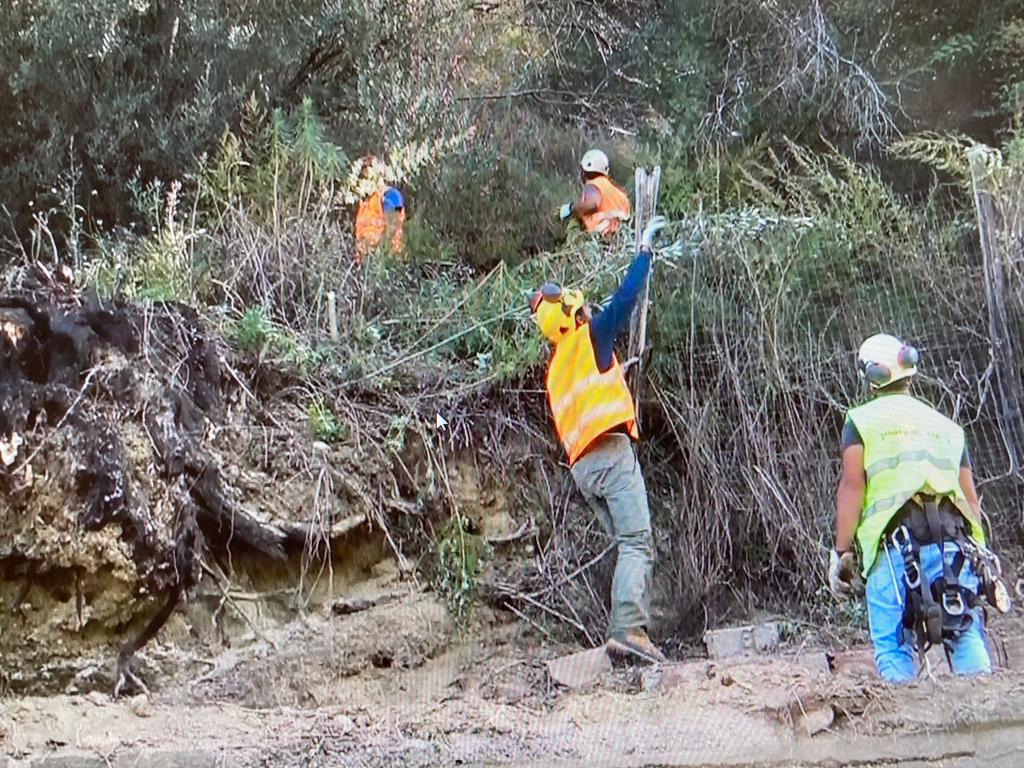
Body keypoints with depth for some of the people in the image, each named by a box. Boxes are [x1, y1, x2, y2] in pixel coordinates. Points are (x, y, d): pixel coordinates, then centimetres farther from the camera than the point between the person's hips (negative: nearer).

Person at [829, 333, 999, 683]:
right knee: (967, 636, 0)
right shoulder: (947, 426, 22)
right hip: (953, 541, 3)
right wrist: (978, 551, 20)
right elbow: (970, 498, 16)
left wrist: (841, 551, -1)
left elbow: (852, 485, -2)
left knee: (893, 646, -1)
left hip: (893, 541, -3)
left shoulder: (861, 421, 9)